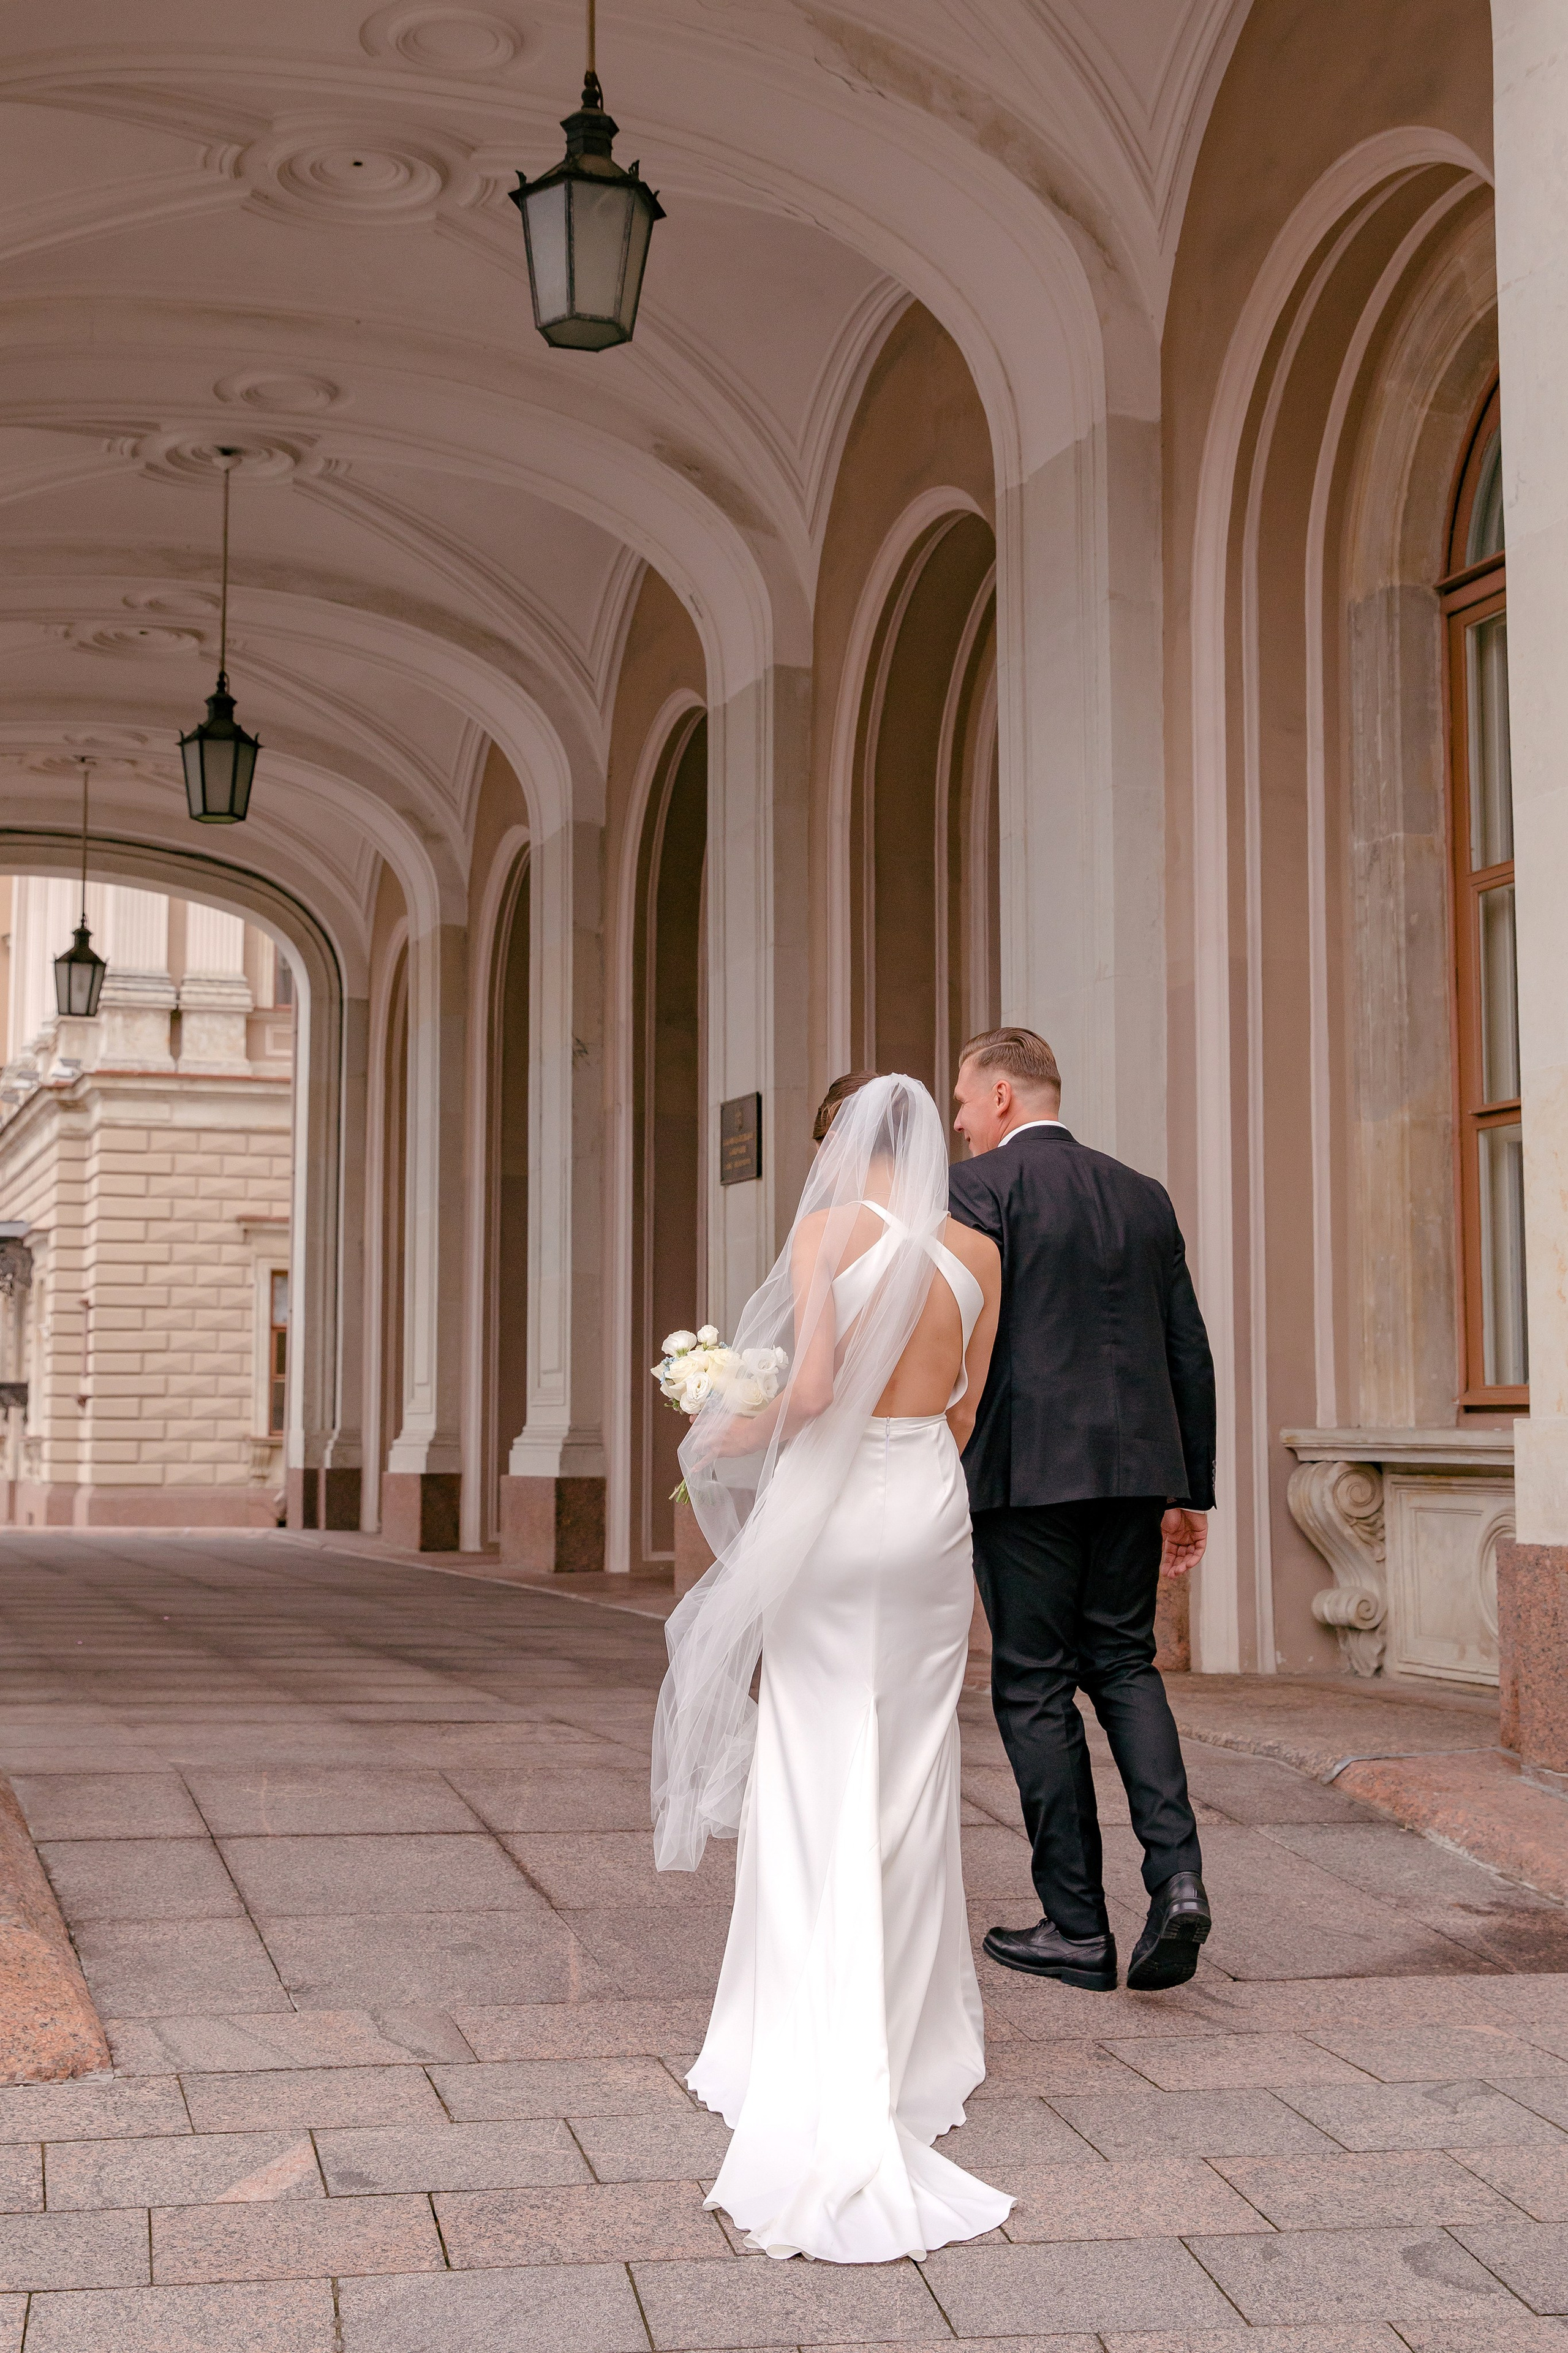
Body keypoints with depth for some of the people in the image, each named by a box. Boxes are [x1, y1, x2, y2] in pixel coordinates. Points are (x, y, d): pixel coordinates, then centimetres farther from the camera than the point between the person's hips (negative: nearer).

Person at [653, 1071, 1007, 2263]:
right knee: (909, 1782, 12)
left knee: (818, 1785, 1)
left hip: (831, 1511, -4)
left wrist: (729, 1434, 0)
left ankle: (829, 2077, -1)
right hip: (932, 1510, 4)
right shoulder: (980, 1252, 5)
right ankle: (910, 2042, 20)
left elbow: (810, 1388, -18)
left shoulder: (827, 1231, -8)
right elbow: (961, 1417, 9)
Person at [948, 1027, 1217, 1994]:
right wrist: (1191, 1490, 19)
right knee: (1125, 1664, 16)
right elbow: (1191, 1351, 14)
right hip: (1136, 1467, 6)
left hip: (1026, 1469, -6)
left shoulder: (985, 1183, -4)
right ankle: (1177, 1872, -3)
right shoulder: (1143, 1194, 14)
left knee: (1036, 1686, 3)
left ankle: (1077, 1927, 7)